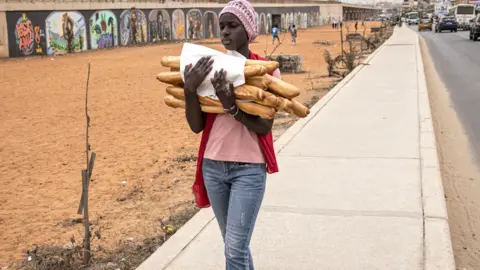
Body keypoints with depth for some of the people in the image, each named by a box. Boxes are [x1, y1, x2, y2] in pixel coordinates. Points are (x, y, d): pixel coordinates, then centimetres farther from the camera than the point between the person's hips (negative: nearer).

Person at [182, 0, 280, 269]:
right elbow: (196, 126, -2)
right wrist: (190, 89, -18)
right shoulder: (210, 67, 1)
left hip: (249, 169, -4)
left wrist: (231, 105, -27)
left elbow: (264, 127, -12)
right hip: (213, 166, 4)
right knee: (234, 244, 17)